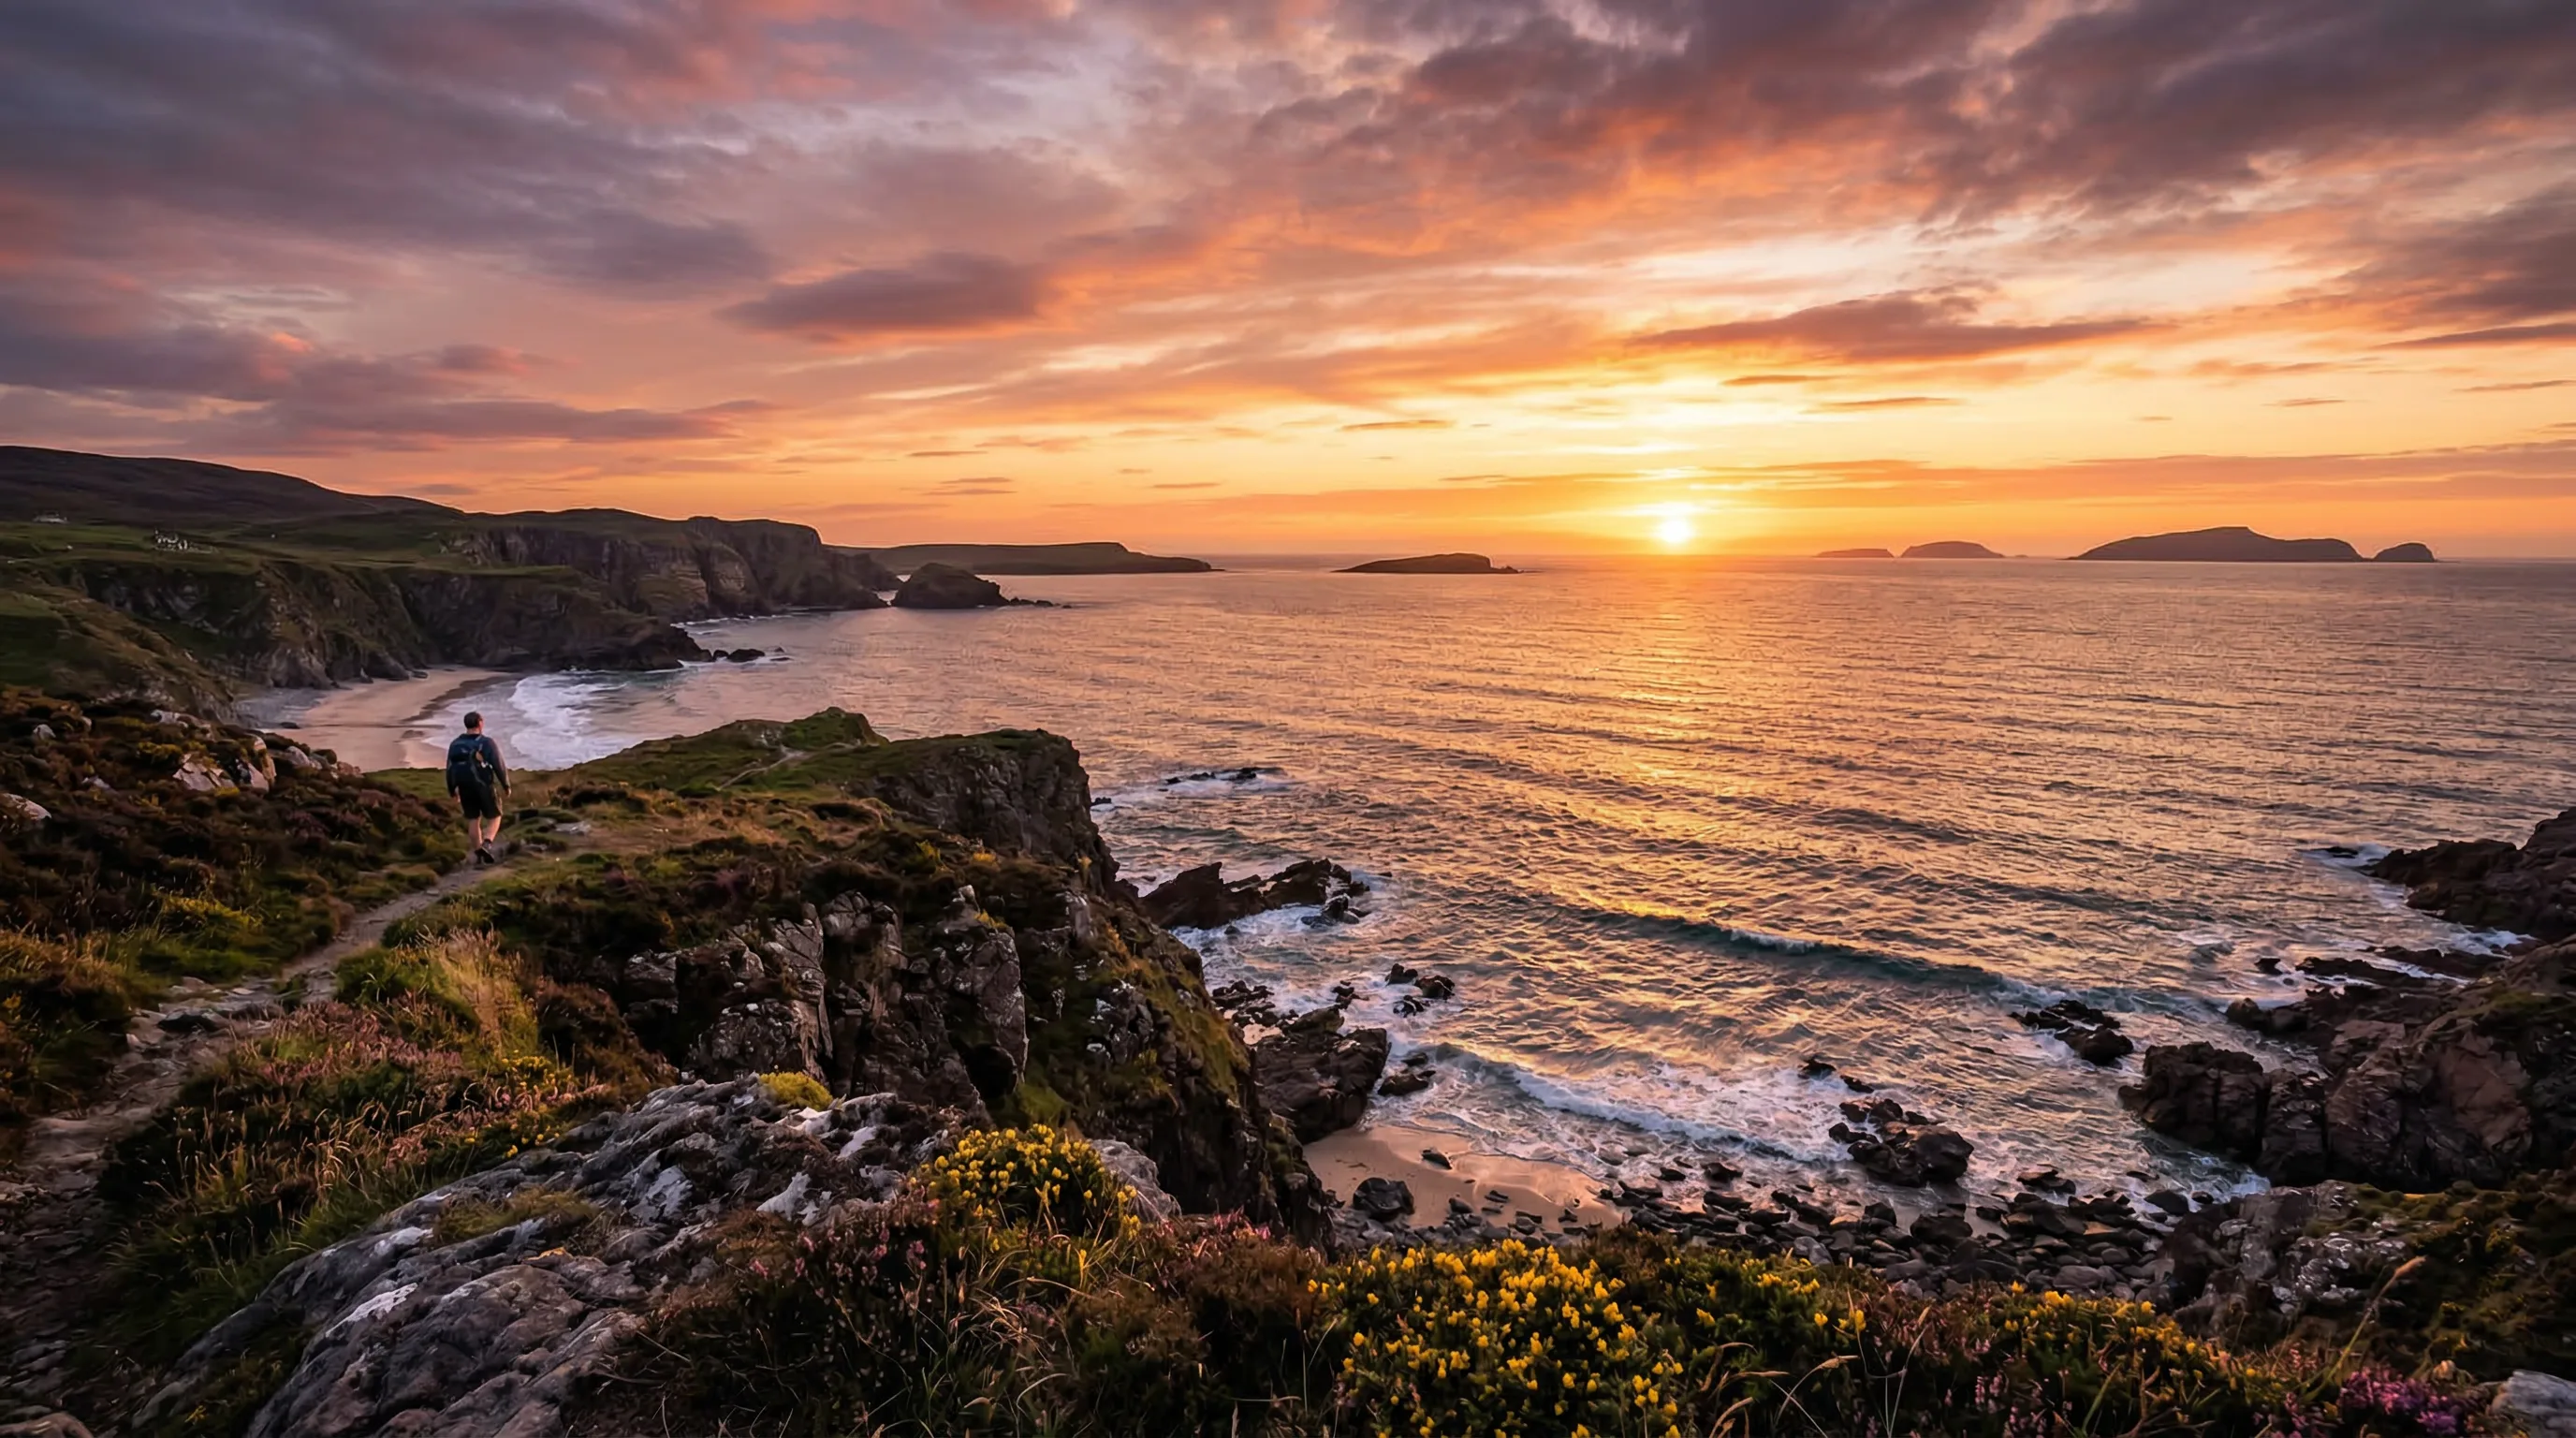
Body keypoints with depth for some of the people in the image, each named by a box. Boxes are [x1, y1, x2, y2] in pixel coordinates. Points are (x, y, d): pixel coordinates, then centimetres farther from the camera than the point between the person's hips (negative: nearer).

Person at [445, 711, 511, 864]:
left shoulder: (455, 744, 3)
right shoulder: (487, 743, -12)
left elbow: (450, 769, 7)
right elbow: (499, 767, -13)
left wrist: (453, 790, 17)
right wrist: (506, 785, 0)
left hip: (465, 788, 4)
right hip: (484, 787, -4)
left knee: (473, 820, 14)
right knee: (494, 817, 8)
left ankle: (479, 851, 16)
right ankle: (486, 844, -16)